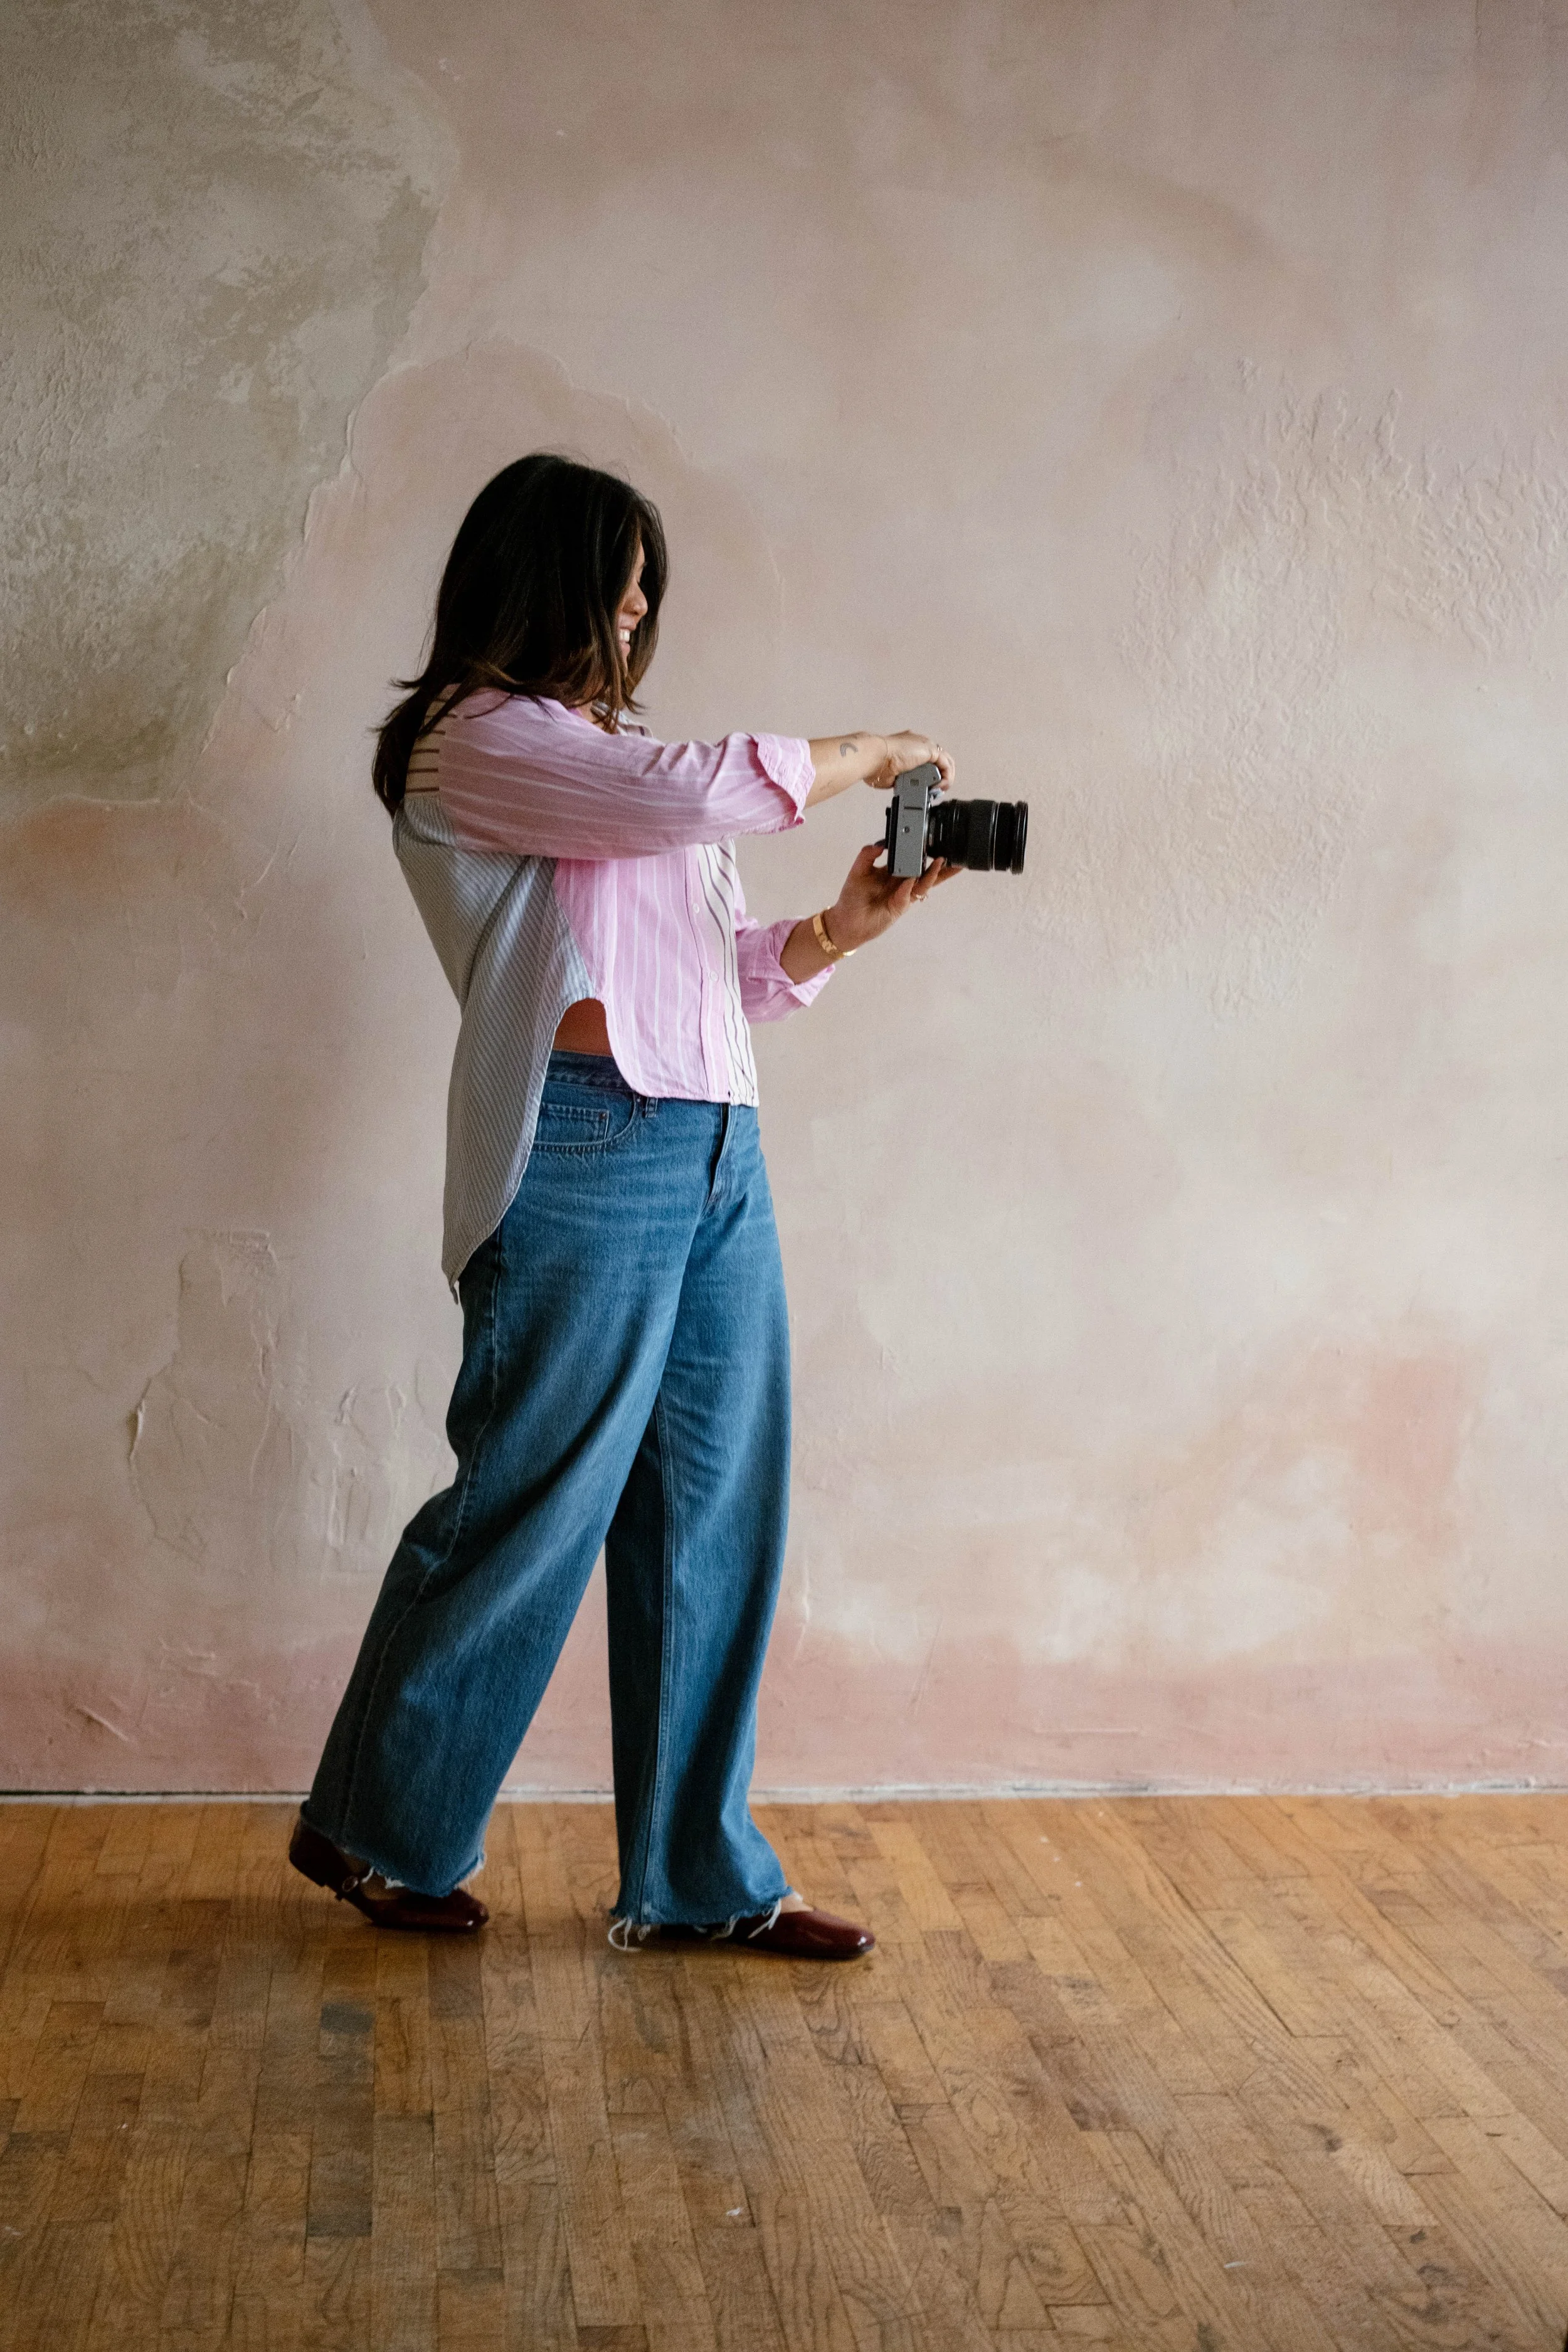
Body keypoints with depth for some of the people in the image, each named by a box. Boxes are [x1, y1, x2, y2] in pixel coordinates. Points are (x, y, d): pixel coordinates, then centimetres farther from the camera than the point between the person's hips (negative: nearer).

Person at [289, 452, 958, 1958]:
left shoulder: (603, 752, 25)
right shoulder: (476, 739, -2)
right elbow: (695, 794, -17)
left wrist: (841, 931, 5)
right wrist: (862, 752, -2)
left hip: (716, 1155, 9)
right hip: (587, 1148, -9)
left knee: (717, 1519, 8)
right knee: (528, 1507, -1)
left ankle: (699, 1877, 19)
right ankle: (376, 1831, 20)